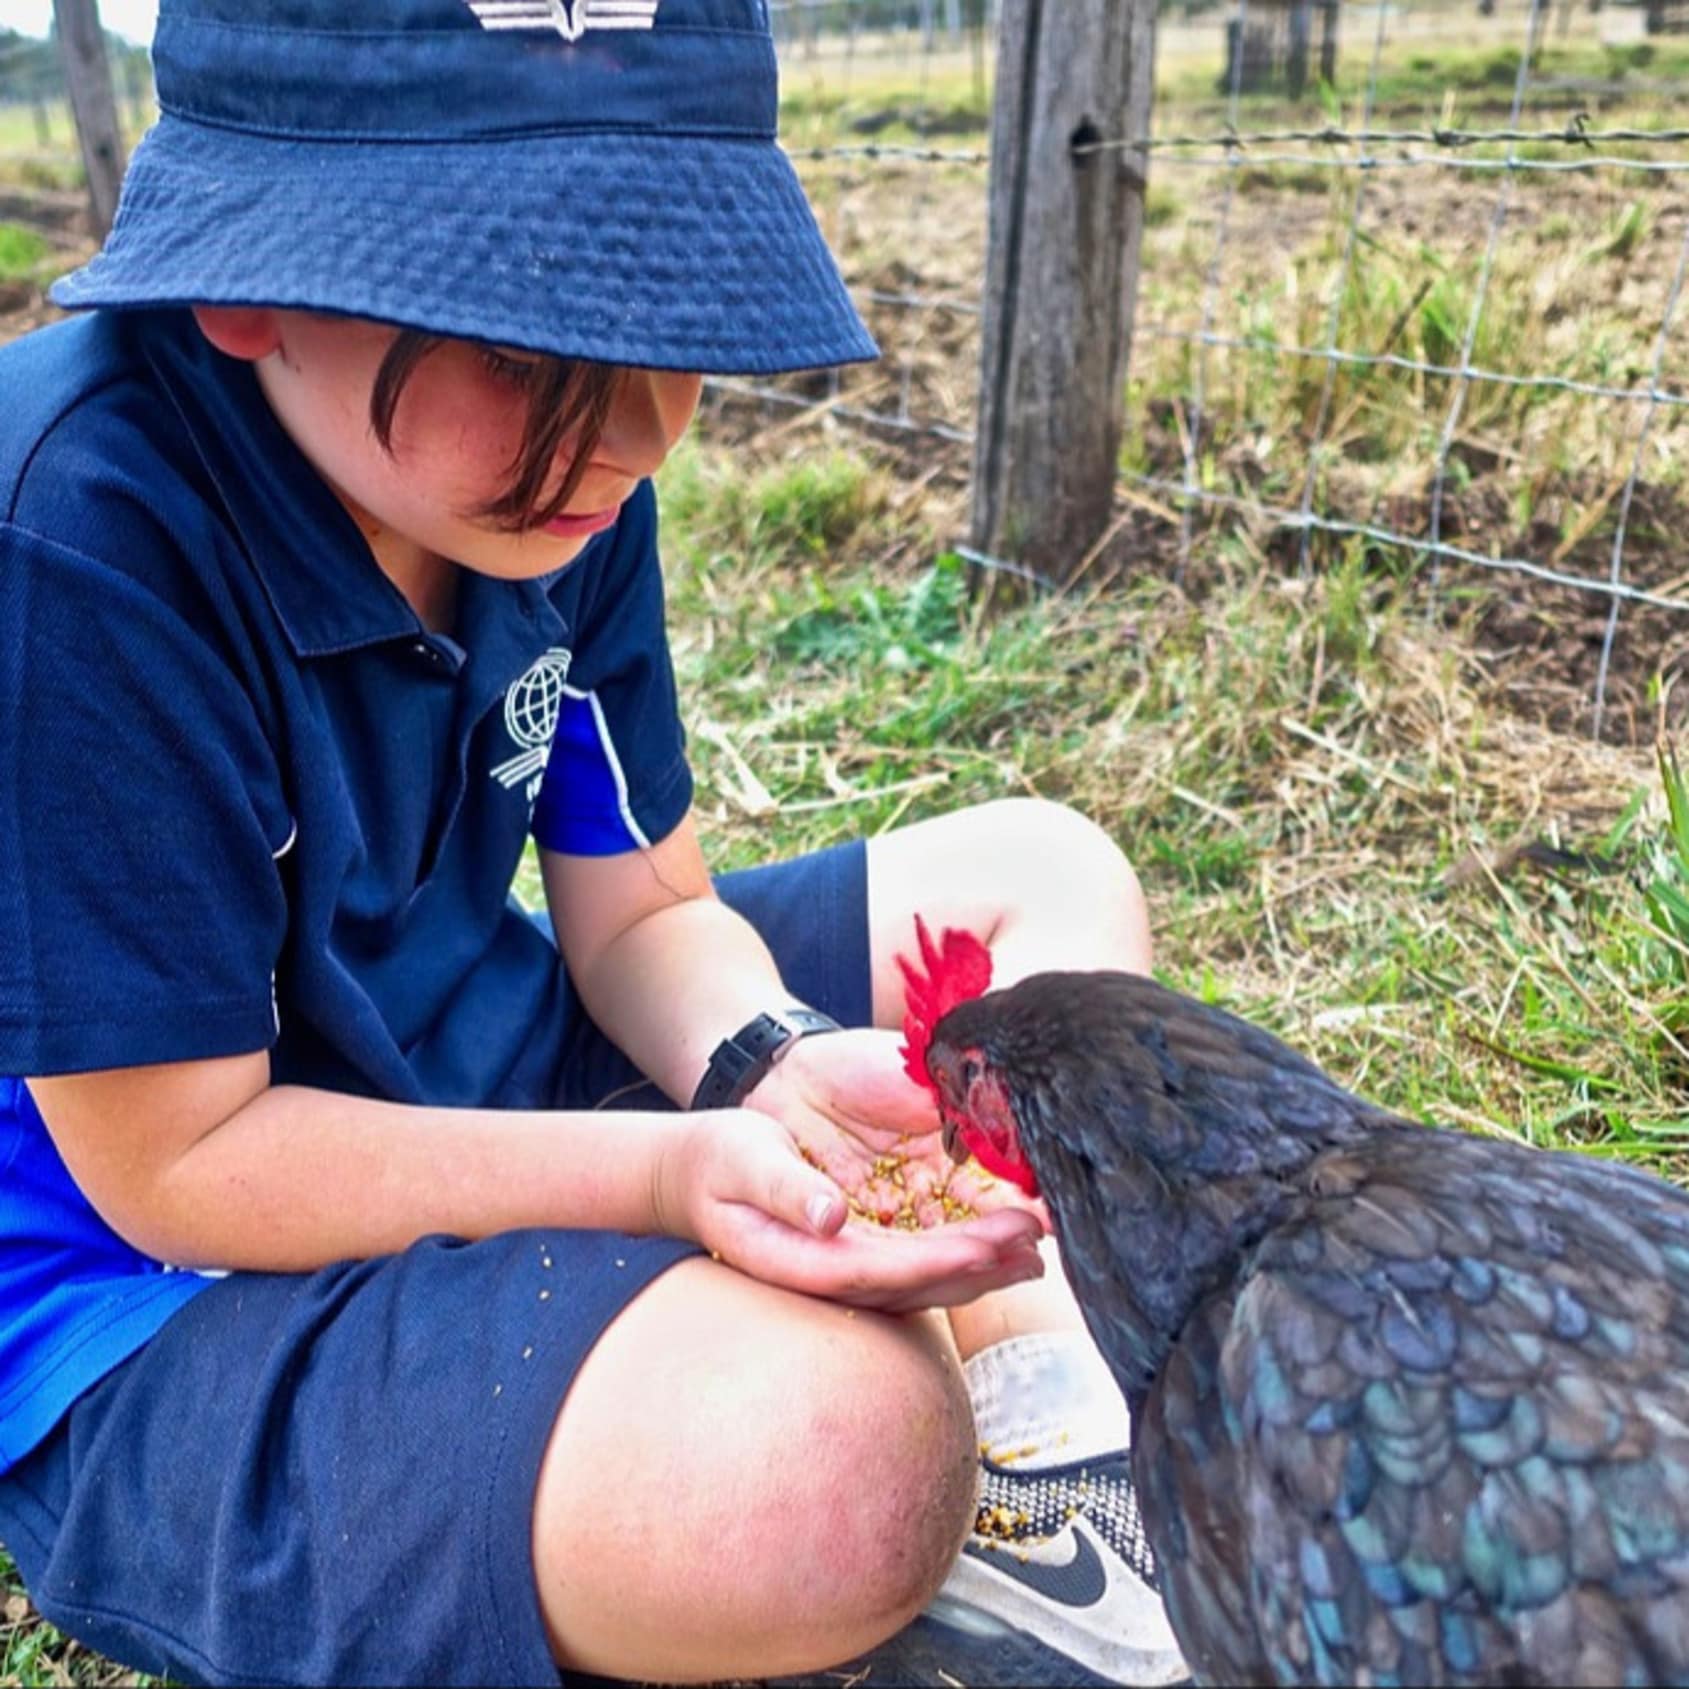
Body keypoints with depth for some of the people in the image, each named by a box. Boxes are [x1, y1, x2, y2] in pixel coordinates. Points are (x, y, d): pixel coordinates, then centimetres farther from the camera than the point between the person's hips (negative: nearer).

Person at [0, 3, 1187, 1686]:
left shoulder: (549, 477, -6)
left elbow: (640, 916, 0)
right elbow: (177, 1163, -22)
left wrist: (780, 1069, -21)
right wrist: (676, 1175, -32)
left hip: (484, 1076, 8)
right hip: (151, 1306, -7)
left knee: (1044, 876, 6)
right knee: (836, 1445, -37)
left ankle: (1045, 1495, -5)